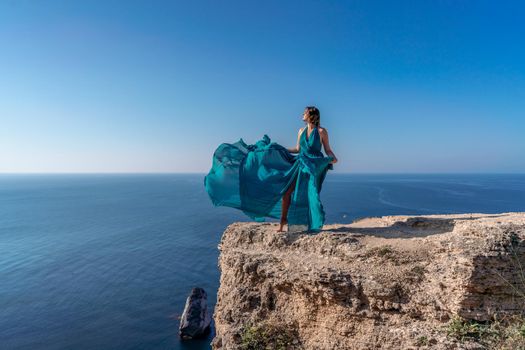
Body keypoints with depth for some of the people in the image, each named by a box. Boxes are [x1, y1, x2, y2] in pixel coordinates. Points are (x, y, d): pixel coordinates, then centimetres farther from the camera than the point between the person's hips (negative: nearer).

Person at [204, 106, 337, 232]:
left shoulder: (321, 131, -3)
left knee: (310, 196, -4)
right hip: (300, 165, 5)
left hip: (314, 167, -4)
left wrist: (332, 158, -18)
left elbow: (328, 150, 1)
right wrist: (281, 150, 16)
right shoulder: (301, 130, 11)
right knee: (286, 192, -2)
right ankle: (283, 220, 12)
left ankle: (313, 224, 13)